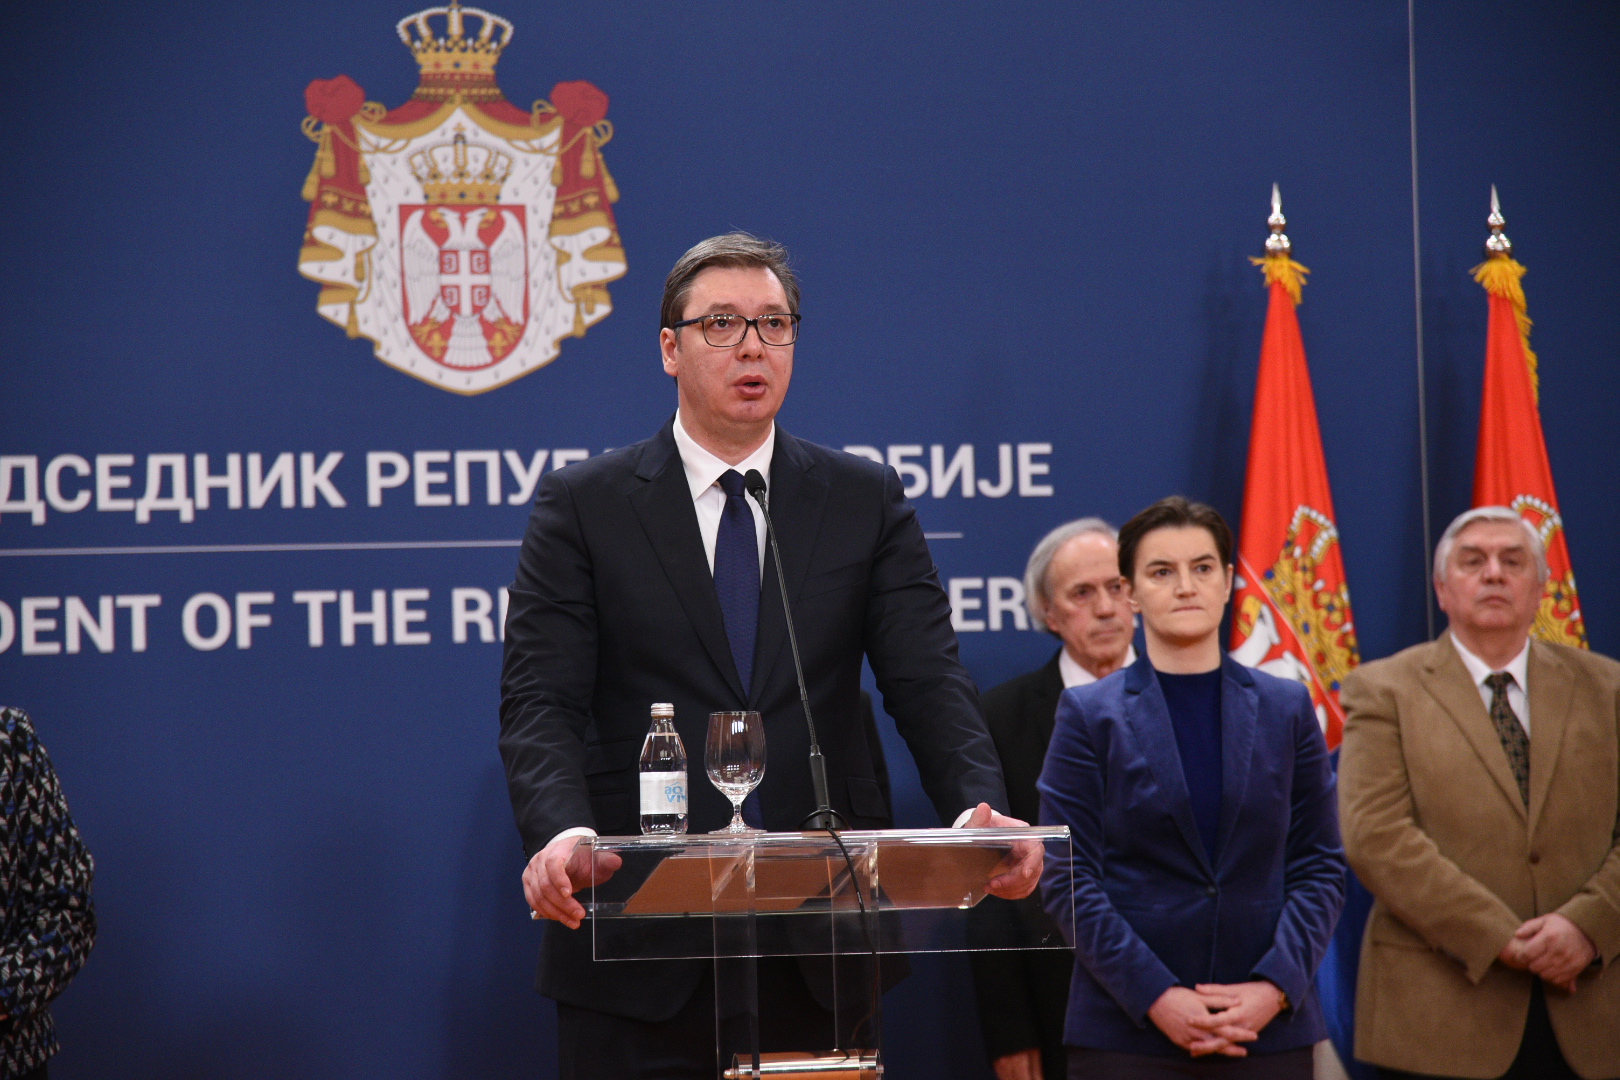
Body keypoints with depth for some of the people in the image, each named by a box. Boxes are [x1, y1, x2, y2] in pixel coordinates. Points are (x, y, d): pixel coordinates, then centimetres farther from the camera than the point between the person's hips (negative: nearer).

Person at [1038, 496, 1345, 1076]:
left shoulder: (1286, 709, 10)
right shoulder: (1088, 715, 4)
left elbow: (1320, 865, 8)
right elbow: (1067, 876, -2)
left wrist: (1276, 987, -7)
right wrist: (1156, 997, -12)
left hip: (1270, 1030, 2)